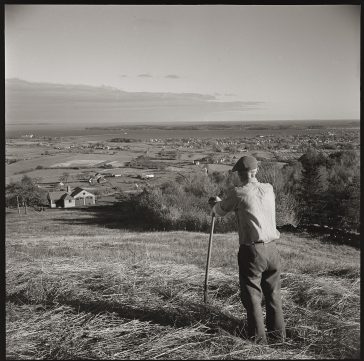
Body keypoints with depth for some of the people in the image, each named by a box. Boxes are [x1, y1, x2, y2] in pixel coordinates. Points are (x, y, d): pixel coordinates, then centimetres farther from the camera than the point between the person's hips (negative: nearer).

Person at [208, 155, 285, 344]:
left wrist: (216, 205, 31)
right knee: (273, 293, 18)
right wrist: (221, 202, 29)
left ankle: (258, 336, 15)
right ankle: (278, 332, 26)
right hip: (271, 248, 5)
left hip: (251, 250, -5)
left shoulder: (237, 193, -10)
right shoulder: (269, 189, 5)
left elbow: (220, 211, 5)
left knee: (252, 295, 9)